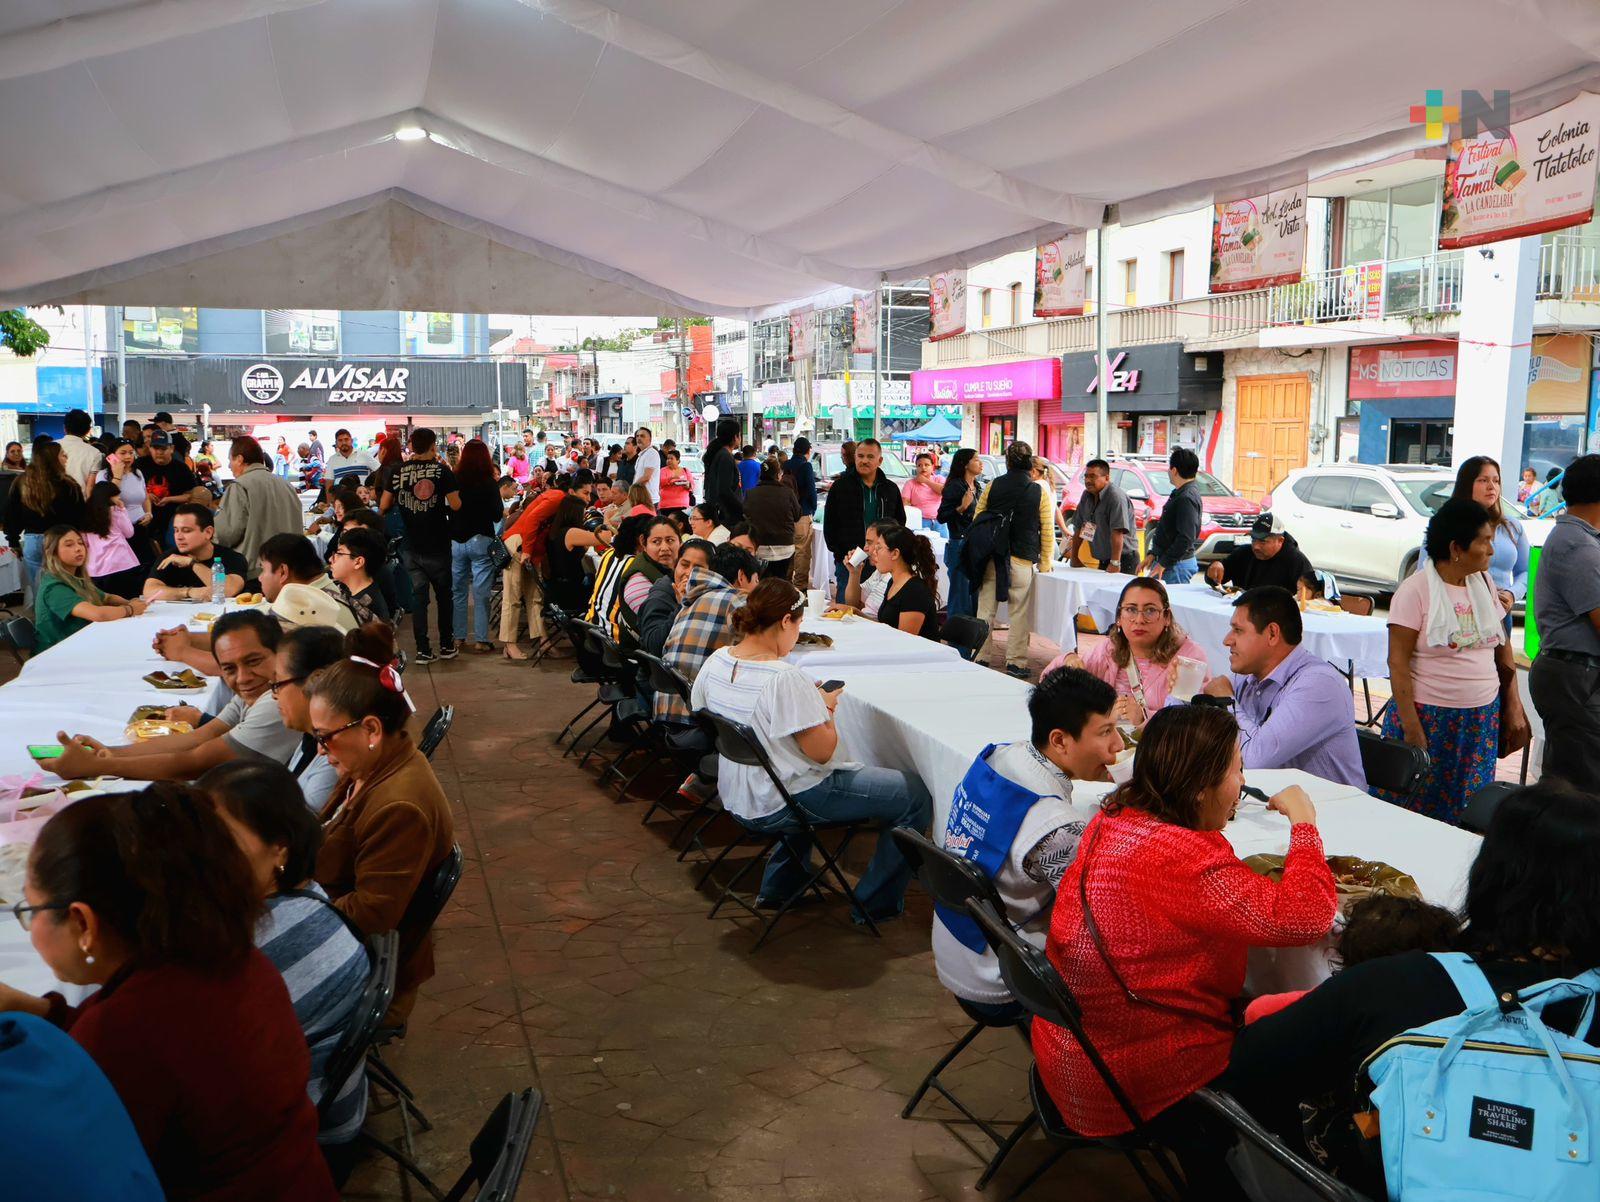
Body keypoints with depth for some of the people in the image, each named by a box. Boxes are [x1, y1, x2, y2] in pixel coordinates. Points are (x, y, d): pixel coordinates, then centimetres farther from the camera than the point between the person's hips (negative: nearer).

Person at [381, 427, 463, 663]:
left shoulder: (399, 471, 0)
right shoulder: (441, 471, -10)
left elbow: (384, 506, 1)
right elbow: (455, 505, -14)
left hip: (412, 546, 2)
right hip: (438, 546, -2)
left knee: (418, 595, 7)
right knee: (443, 595, 13)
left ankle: (423, 650, 5)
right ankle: (446, 645, 18)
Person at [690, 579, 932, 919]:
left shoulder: (716, 661, -2)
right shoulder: (784, 679, -26)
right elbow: (822, 751, -23)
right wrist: (826, 708, -3)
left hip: (738, 800, 9)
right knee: (916, 794, -2)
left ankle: (778, 887, 38)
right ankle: (877, 904, 12)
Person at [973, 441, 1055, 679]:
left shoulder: (992, 487, 2)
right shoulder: (1040, 492, -2)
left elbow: (976, 520, 6)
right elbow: (1048, 531, -1)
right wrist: (1045, 563, 7)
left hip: (990, 557, 2)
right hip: (1021, 561, -2)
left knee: (985, 609, 8)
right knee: (1019, 614, 5)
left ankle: (979, 658, 10)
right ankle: (1015, 662, 5)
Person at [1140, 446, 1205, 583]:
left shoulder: (1187, 498, -18)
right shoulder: (1178, 494, 14)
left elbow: (1186, 538, -24)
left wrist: (1163, 563, -20)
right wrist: (1152, 555, 14)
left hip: (1177, 565, -10)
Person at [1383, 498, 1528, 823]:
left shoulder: (1484, 583, 6)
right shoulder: (1416, 590, -11)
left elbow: (1503, 649, 13)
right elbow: (1397, 663, -13)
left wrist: (1513, 706, 9)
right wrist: (1412, 729, -17)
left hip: (1482, 719, 5)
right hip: (1430, 718, -5)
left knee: (1465, 814, 9)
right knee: (1414, 809, 1)